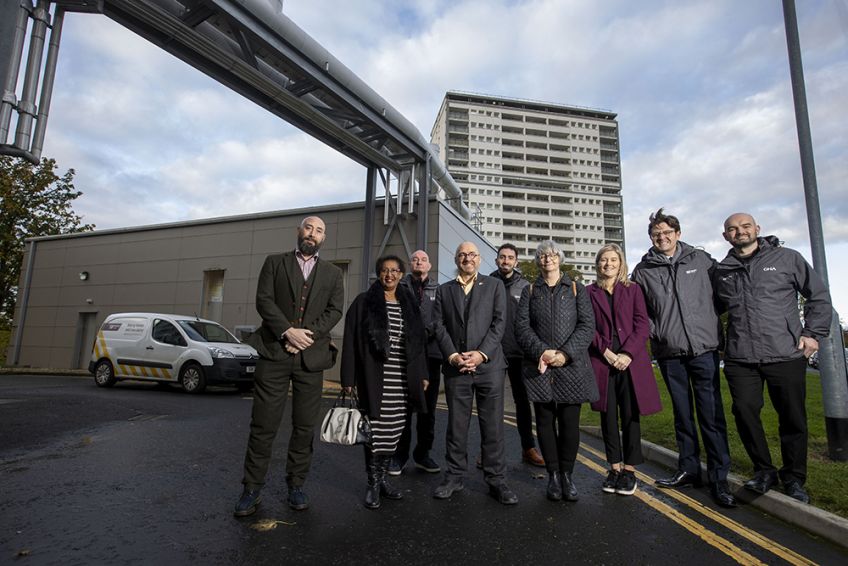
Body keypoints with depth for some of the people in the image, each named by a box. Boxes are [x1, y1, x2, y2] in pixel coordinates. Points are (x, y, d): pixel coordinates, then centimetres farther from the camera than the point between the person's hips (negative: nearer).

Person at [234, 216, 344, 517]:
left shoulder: (332, 273, 14)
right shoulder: (274, 262, 11)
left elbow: (335, 310, 3)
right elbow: (263, 300, -1)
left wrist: (309, 334, -12)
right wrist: (287, 331, -14)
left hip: (311, 356, 2)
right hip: (274, 353, -1)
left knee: (305, 426, 8)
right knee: (263, 424, 2)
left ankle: (296, 485, 23)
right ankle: (251, 489, 16)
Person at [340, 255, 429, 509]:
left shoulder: (409, 304, 12)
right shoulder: (364, 302, 0)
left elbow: (419, 341, 14)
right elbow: (351, 341, -3)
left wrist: (422, 374, 11)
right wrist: (349, 378, -7)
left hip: (403, 380, 4)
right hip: (374, 379, -4)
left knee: (393, 432, 10)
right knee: (376, 432, 0)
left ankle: (382, 478, 27)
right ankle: (373, 484, 17)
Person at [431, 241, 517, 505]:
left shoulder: (494, 286, 9)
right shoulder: (444, 290, 13)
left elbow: (499, 322, 0)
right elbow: (439, 326, 5)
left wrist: (481, 353, -12)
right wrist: (452, 355, -9)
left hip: (489, 365, -1)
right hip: (455, 366, 1)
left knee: (493, 425, 4)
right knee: (456, 425, 9)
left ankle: (496, 480, 17)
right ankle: (454, 477, 22)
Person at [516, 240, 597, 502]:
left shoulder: (577, 289, 10)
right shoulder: (530, 291, 12)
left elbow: (587, 325, 0)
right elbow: (522, 326, 2)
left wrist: (565, 353, -12)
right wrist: (541, 351, -14)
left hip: (571, 366, 0)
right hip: (539, 367, 1)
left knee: (570, 422, 1)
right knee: (545, 421, 5)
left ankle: (567, 475, 19)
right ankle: (553, 475, 18)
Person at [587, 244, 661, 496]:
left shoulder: (633, 289, 10)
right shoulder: (590, 292, 9)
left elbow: (642, 324, 1)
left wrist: (627, 353, -11)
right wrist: (606, 352, -10)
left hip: (631, 360, 0)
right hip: (602, 360, 0)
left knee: (630, 414, 2)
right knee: (608, 415, 5)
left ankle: (629, 470, 13)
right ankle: (614, 468, 16)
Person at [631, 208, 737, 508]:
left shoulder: (701, 260, 5)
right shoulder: (643, 271, 4)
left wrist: (711, 321, 5)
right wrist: (655, 331, -1)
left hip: (704, 348, -1)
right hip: (669, 353, 1)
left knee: (712, 414, 0)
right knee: (683, 414, 12)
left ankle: (719, 478, 11)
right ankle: (688, 470, 24)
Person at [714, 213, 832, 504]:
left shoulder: (787, 258, 4)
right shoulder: (722, 271, 9)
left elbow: (819, 295, 7)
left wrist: (813, 333, -1)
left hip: (786, 356, -1)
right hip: (740, 359, 2)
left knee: (793, 419, 8)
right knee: (744, 412, -1)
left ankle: (793, 478, 26)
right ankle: (764, 470, 20)